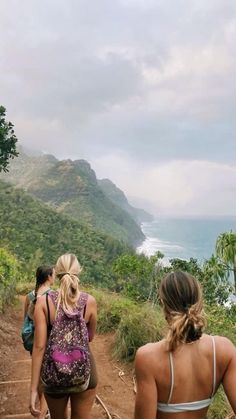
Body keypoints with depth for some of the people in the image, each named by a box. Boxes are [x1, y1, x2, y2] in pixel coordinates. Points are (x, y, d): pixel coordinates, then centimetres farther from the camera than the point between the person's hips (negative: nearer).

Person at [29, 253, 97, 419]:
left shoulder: (44, 301, -11)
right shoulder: (89, 301, -9)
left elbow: (39, 346, -13)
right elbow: (90, 337, 5)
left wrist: (33, 389, -8)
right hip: (83, 369, -1)